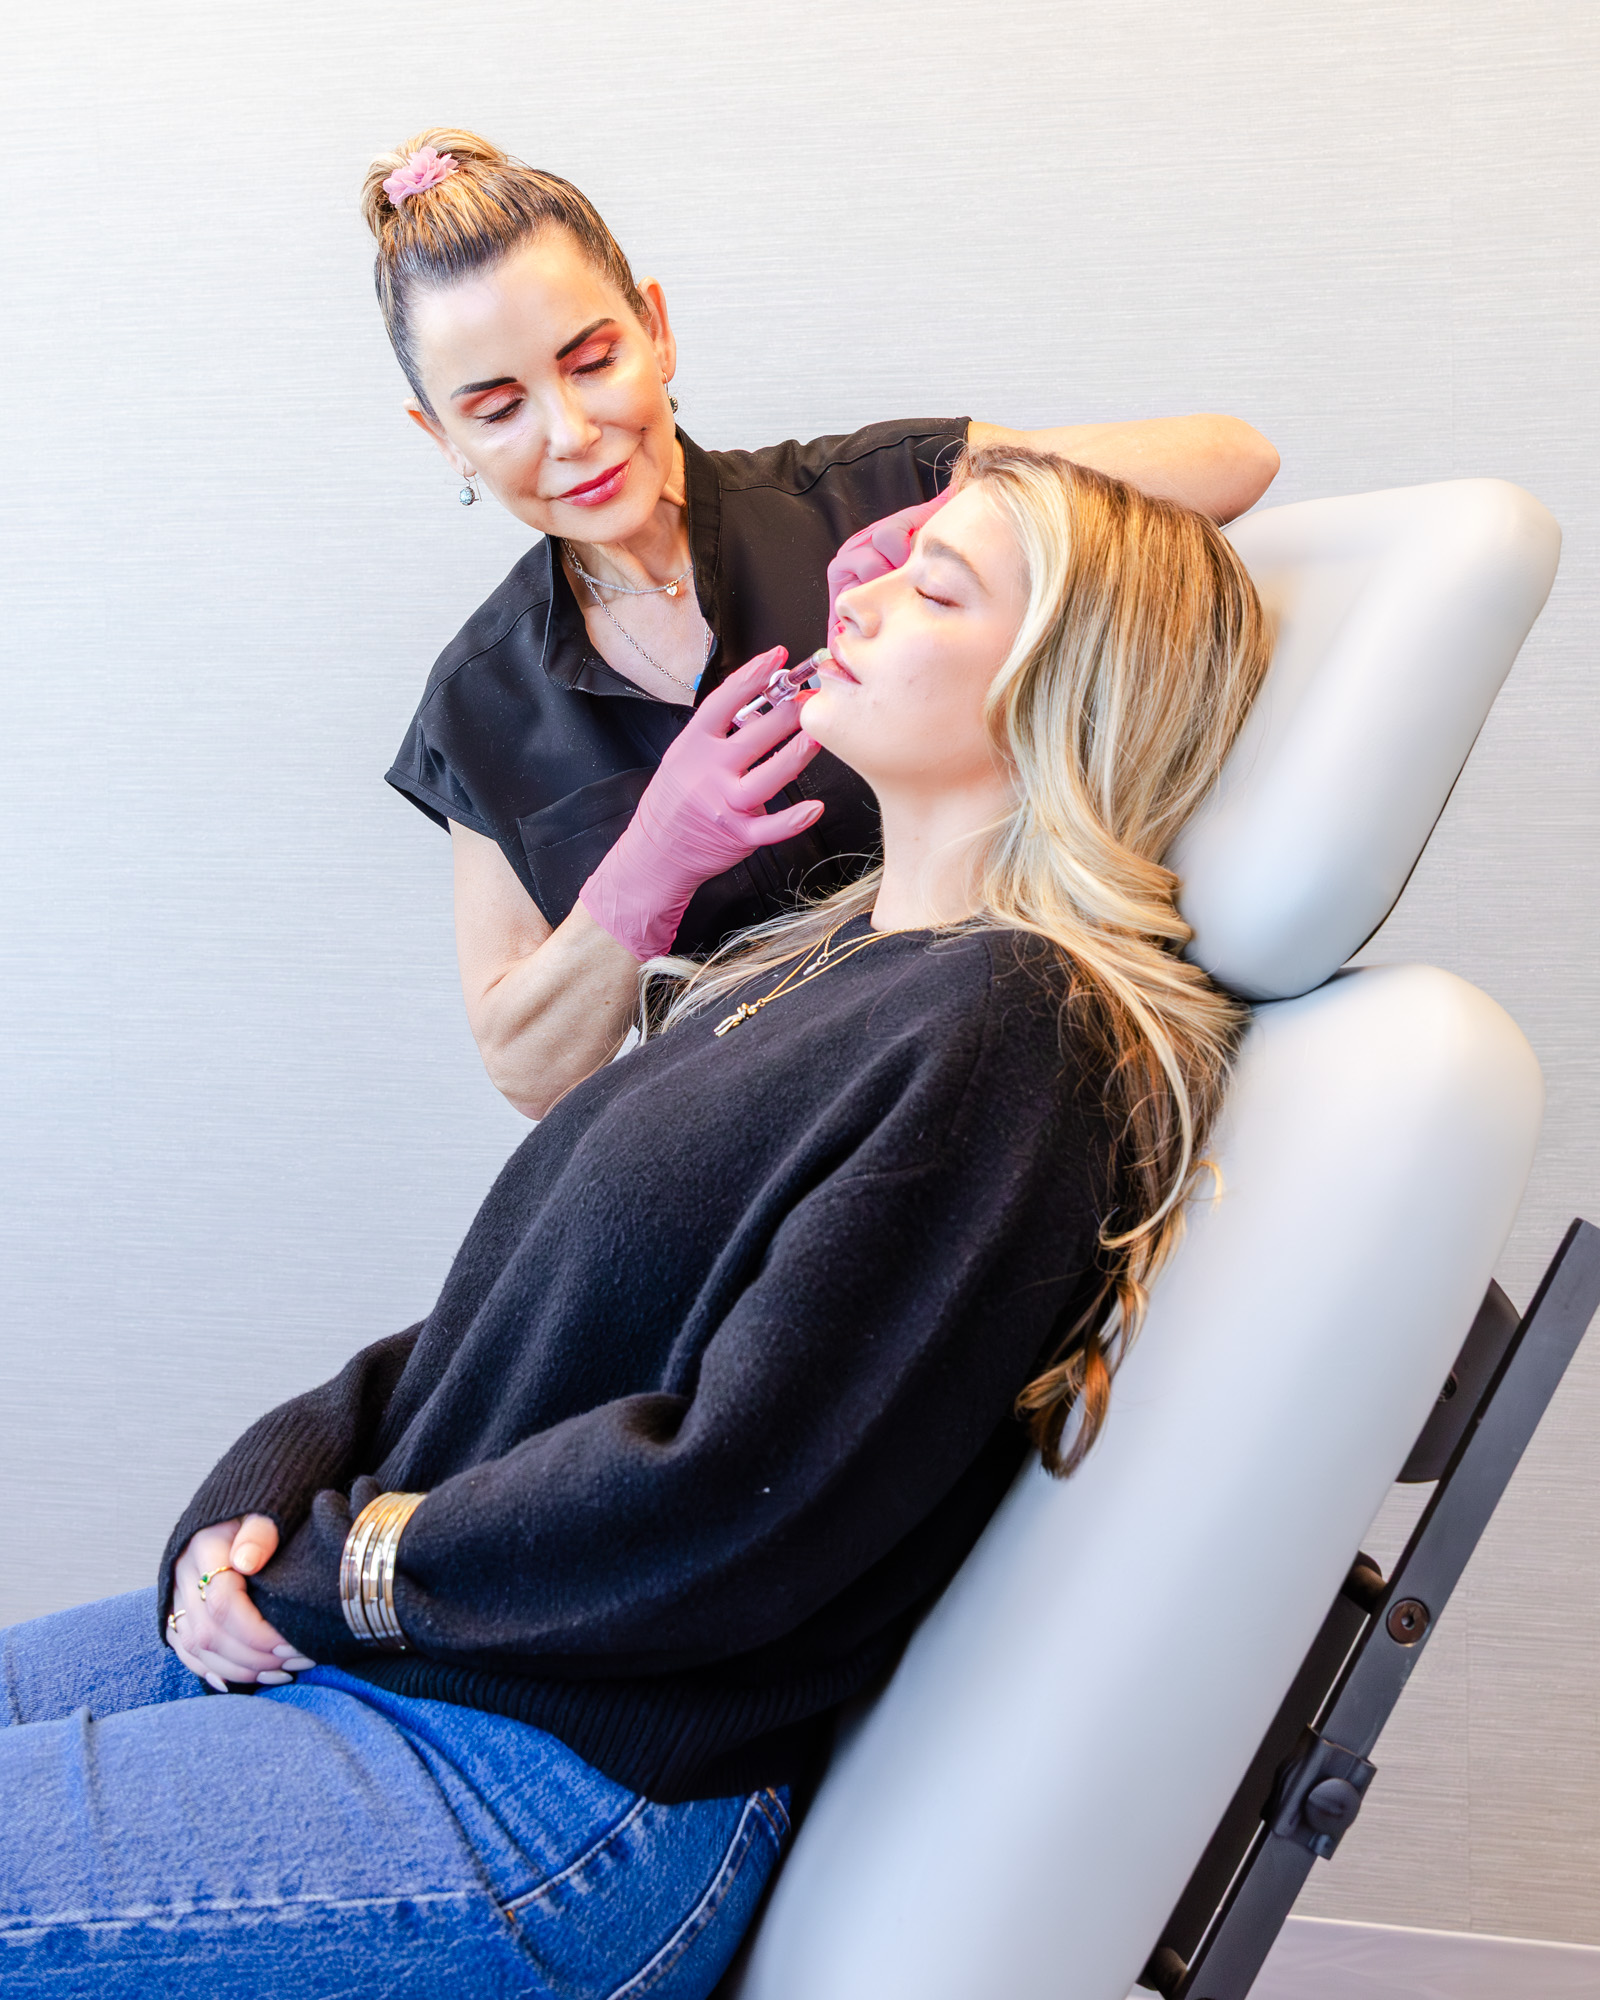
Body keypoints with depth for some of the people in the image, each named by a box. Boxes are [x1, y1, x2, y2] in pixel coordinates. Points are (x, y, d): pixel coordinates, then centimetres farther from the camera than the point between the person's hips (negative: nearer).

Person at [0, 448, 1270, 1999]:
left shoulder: (1007, 1034, -18)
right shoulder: (808, 959, 11)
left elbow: (728, 1508, -22)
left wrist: (345, 1566, -10)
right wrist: (270, 1486, -2)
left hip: (579, 1779, -8)